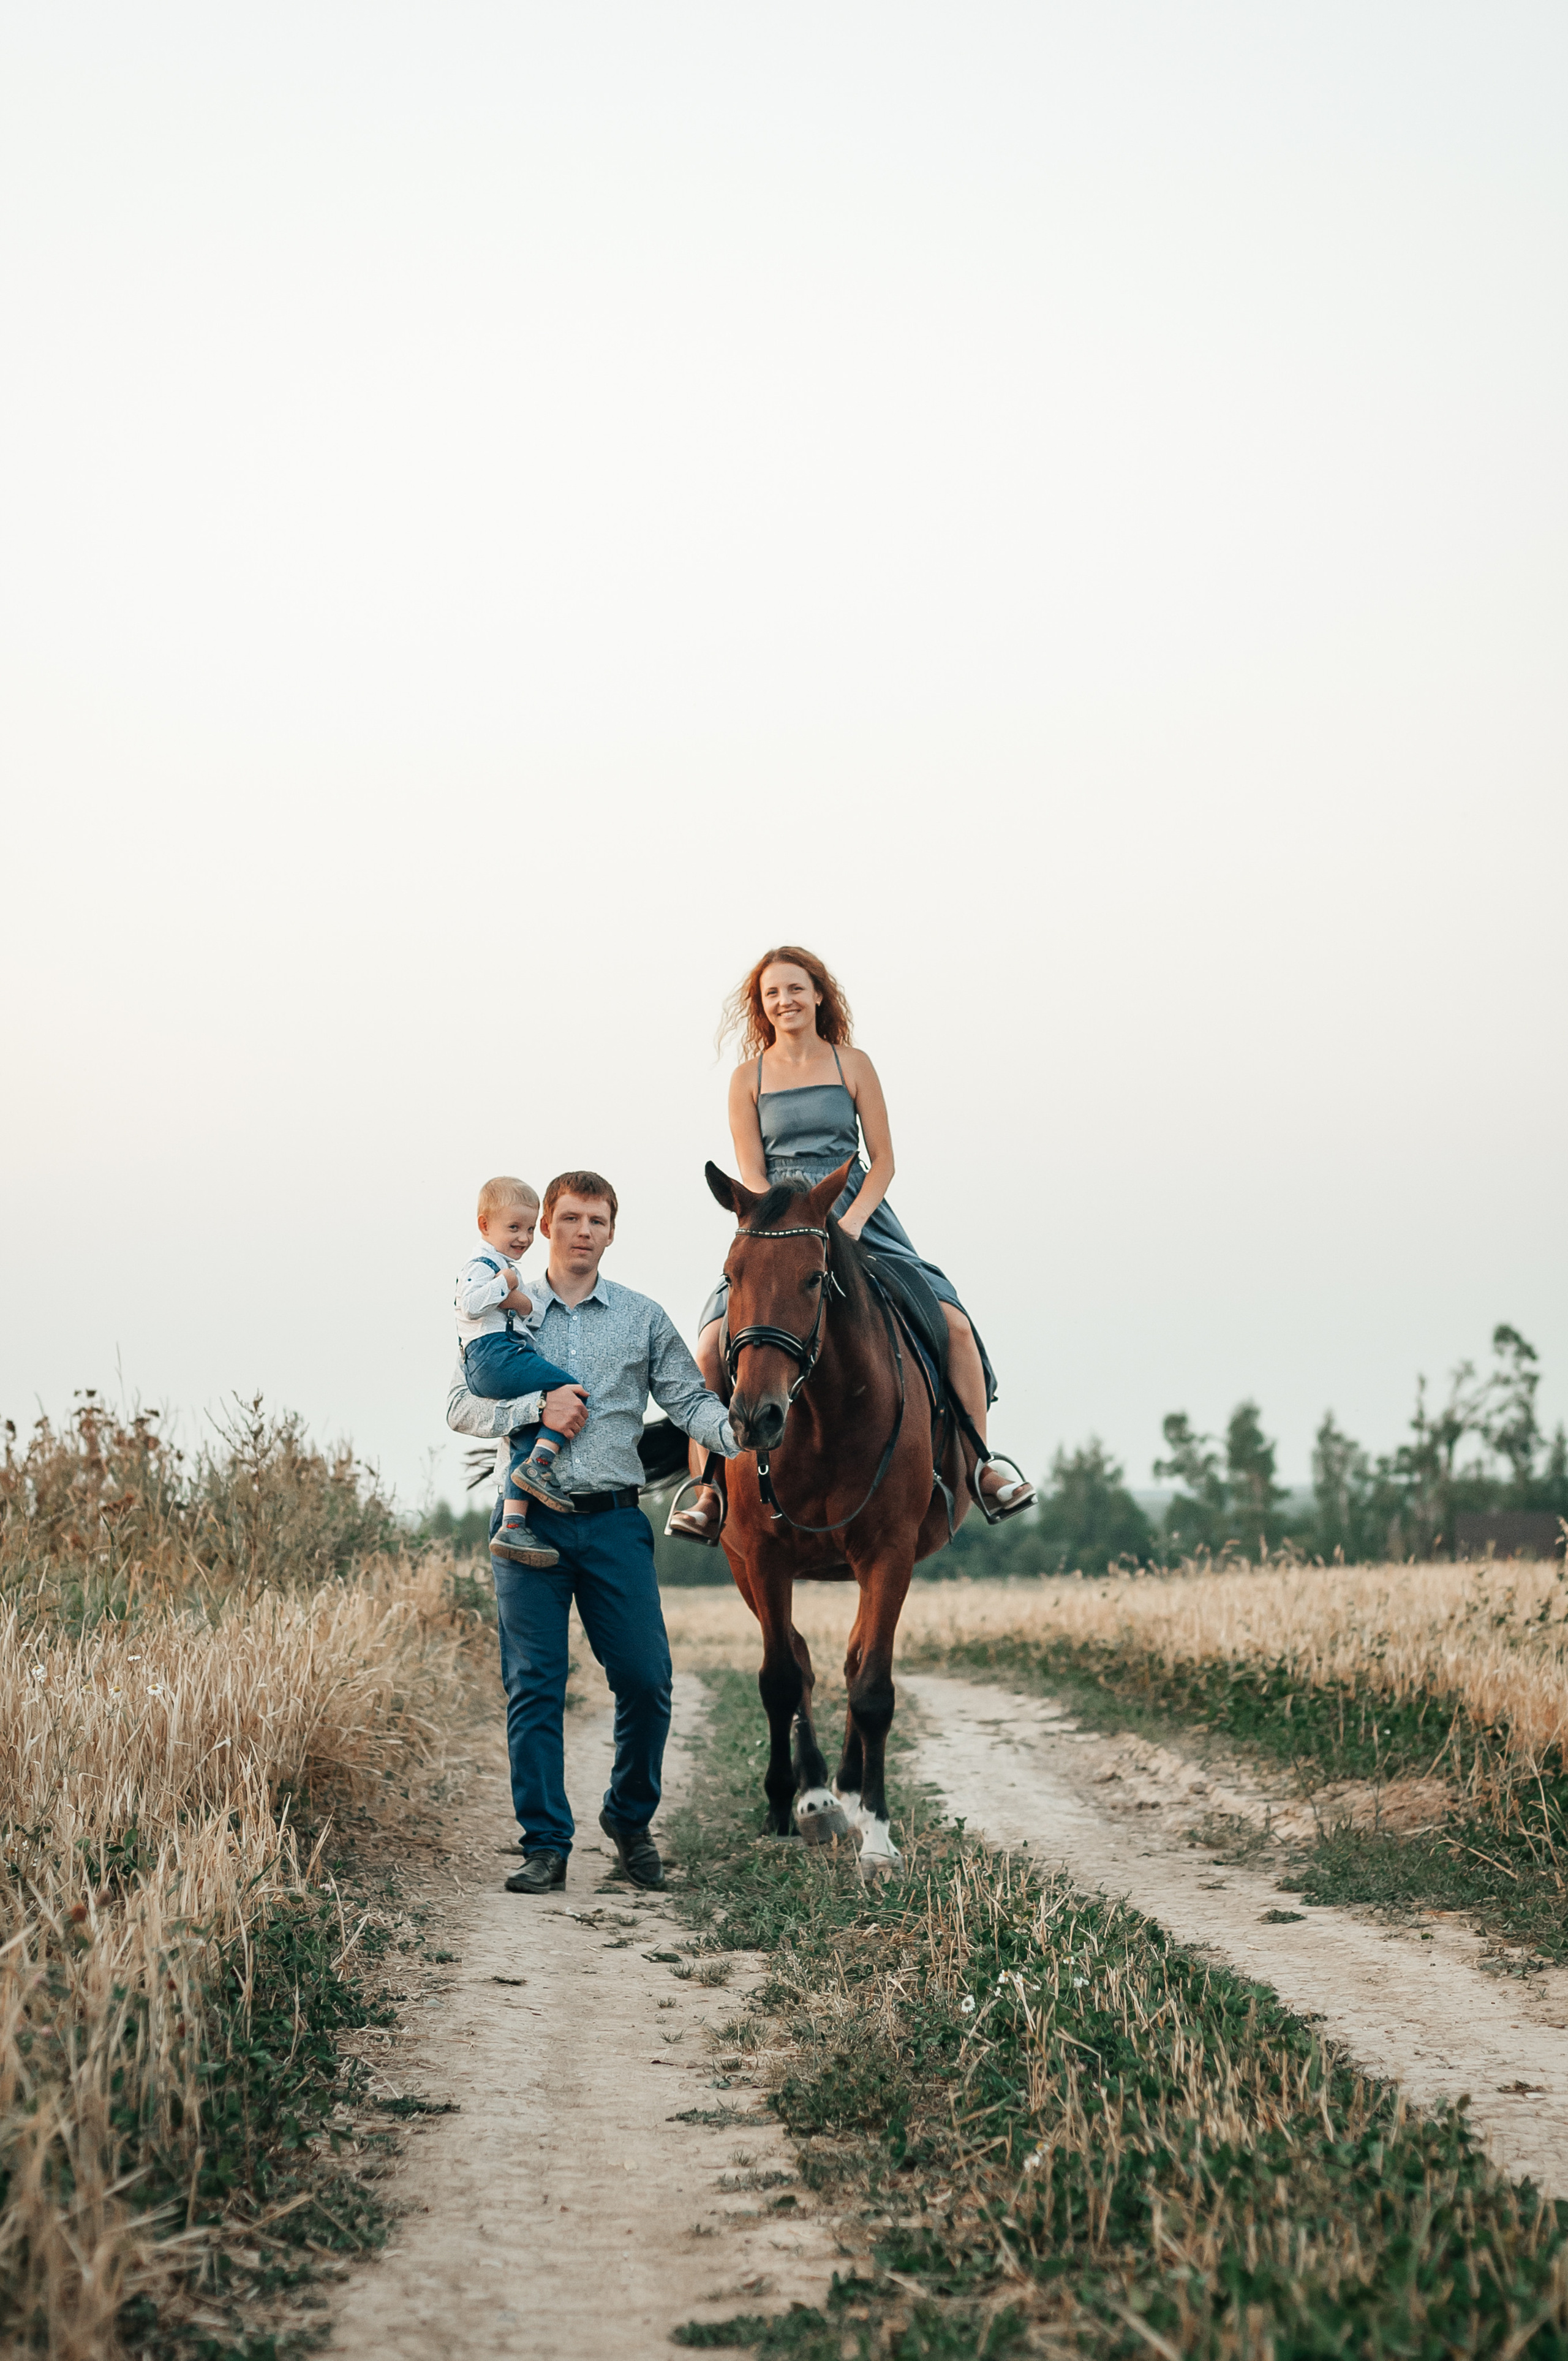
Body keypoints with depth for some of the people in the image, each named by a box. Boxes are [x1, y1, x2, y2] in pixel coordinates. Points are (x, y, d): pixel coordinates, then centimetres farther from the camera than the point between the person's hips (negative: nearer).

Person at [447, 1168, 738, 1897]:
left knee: (646, 1679, -2)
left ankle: (630, 1818, 21)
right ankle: (546, 1845, 5)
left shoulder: (644, 1319, 10)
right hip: (531, 1522, -1)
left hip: (615, 1522, 1)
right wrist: (537, 1408, -13)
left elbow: (690, 1400, 2)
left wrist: (743, 1435, -17)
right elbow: (461, 1407, 2)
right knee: (534, 1688, -1)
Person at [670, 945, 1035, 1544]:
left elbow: (883, 1159, 3)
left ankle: (980, 1462, -2)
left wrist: (850, 1223, -13)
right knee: (712, 1346, -21)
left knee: (952, 1321, -16)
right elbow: (751, 1174, 0)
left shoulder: (853, 1065, 6)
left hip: (857, 1218, 0)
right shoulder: (749, 1079, 6)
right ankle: (708, 1492, -11)